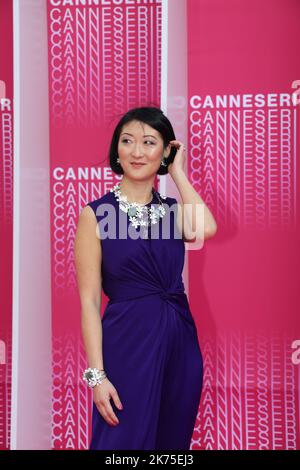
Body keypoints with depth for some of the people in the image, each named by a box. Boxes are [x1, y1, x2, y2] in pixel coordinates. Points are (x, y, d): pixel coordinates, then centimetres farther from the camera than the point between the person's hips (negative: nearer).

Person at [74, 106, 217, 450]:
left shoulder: (171, 209, 7)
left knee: (173, 440, 16)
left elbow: (205, 229, -17)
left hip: (180, 340, 5)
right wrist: (97, 374, -13)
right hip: (128, 342, -4)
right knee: (125, 443, 5)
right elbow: (89, 300, -8)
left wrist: (177, 172, -6)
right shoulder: (96, 213, -5)